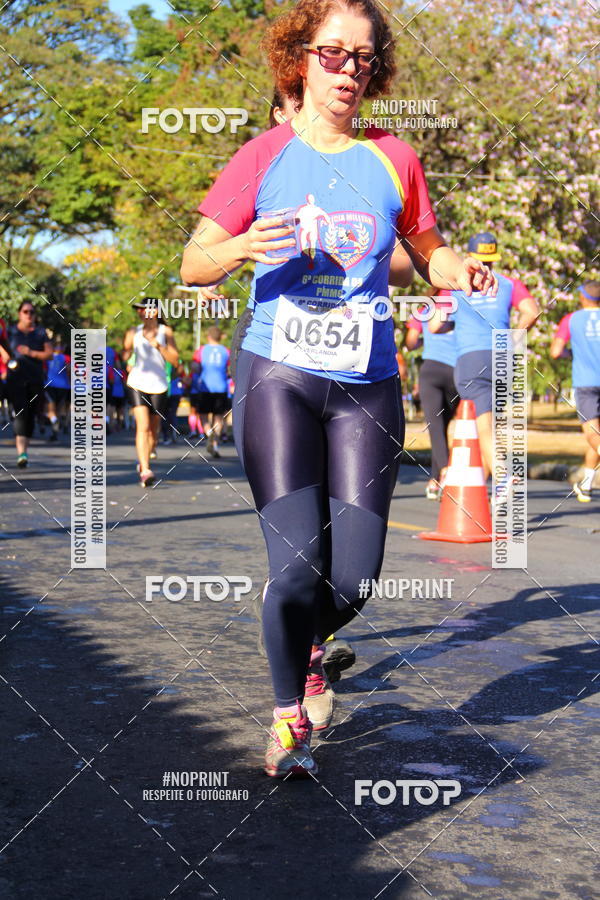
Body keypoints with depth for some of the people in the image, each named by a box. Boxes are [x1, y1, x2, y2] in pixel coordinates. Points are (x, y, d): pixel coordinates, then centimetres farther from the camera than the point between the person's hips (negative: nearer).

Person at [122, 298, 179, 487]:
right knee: (143, 426, -16)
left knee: (153, 431, 8)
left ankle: (143, 462, 33)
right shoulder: (134, 332, 5)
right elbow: (123, 357, -1)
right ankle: (145, 471, -22)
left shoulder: (165, 331, 2)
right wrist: (126, 350, -22)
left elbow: (175, 360, -5)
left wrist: (157, 344, -15)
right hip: (137, 384, -1)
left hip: (158, 386, 1)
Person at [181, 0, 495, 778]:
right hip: (278, 375, -2)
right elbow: (194, 266, 3)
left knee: (357, 574, -1)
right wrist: (242, 247, -19)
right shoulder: (263, 157, 2)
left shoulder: (393, 159, 7)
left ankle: (309, 646, 35)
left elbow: (429, 252, 18)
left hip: (367, 385, 2)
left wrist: (460, 271, -6)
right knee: (297, 564, -11)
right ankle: (287, 719, 13)